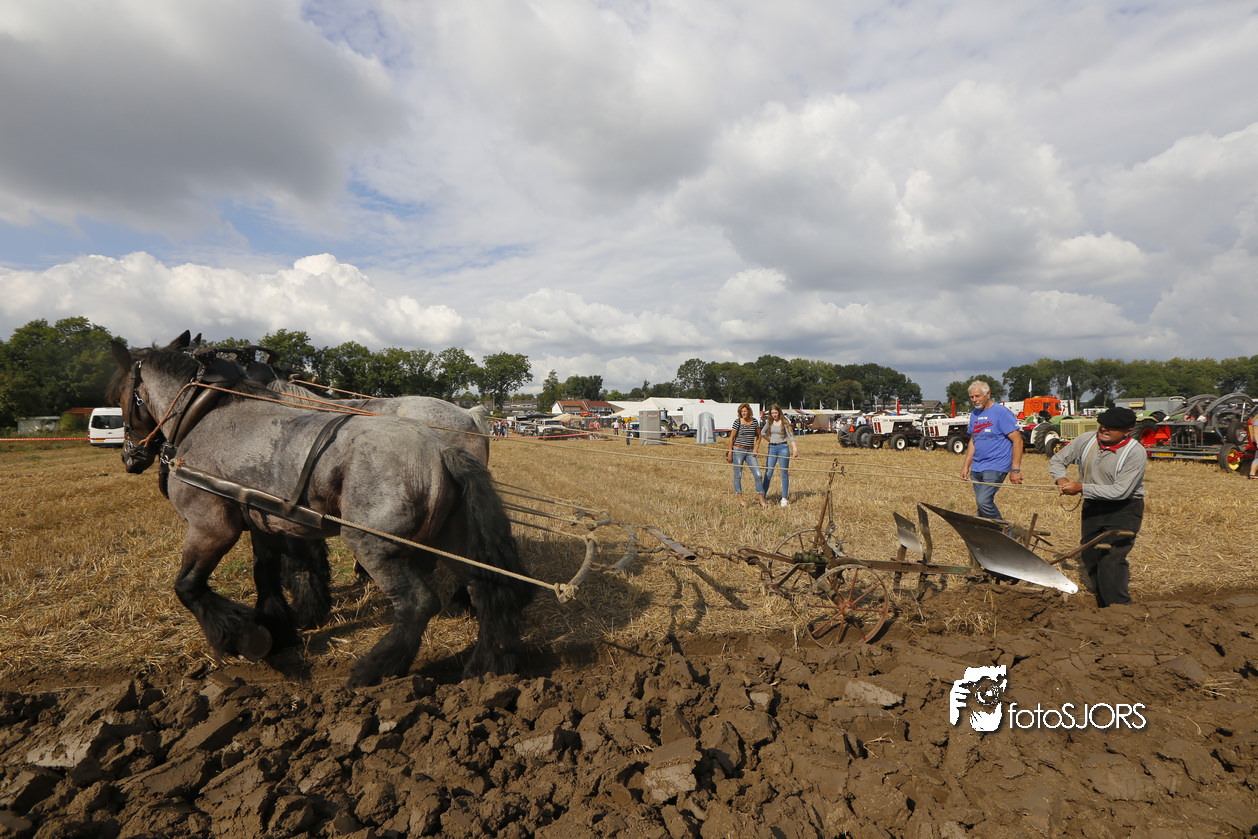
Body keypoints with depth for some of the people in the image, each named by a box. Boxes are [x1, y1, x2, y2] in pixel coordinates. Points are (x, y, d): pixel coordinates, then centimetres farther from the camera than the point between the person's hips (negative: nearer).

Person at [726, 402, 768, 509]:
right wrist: (730, 452, -3)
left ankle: (761, 499, 5)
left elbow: (758, 435, 16)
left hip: (750, 451, 3)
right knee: (738, 475, 1)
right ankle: (740, 500, 11)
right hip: (738, 450, -3)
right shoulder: (737, 422, -5)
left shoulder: (754, 421, 5)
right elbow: (732, 437, -1)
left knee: (758, 475, -3)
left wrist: (756, 448, 4)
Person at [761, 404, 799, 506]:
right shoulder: (769, 422, 9)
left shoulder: (784, 422, -2)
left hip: (783, 448, -3)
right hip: (772, 448, 3)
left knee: (784, 473, 1)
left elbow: (791, 435, -9)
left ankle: (784, 498, 8)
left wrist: (795, 448, -21)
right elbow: (762, 433, 24)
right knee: (768, 473, -1)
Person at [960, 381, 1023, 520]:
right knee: (980, 504, 8)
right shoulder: (974, 414, 13)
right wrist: (966, 465, 15)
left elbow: (1017, 440, -12)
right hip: (977, 467, 7)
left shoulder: (1001, 412, -9)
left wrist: (1015, 469, -17)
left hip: (996, 467, -7)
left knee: (983, 501, -18)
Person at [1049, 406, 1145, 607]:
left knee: (1111, 559, -16)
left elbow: (1120, 491, -26)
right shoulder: (1086, 440, -6)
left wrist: (1081, 488, -28)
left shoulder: (1135, 453, -20)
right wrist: (1061, 479, -14)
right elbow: (1057, 460, 7)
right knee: (1089, 556, 10)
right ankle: (1103, 603, 28)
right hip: (1092, 507, 5)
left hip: (1124, 510, -5)